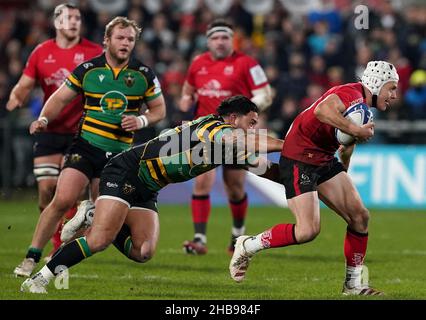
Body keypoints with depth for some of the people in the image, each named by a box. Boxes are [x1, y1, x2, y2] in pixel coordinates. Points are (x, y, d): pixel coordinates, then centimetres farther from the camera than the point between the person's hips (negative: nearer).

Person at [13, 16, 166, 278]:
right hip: (86, 145, -1)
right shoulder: (88, 69, -1)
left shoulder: (144, 74, 1)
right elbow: (60, 98, 9)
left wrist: (141, 120, -8)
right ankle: (32, 259, -8)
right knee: (62, 200, -14)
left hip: (120, 151, 2)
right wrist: (44, 119, -8)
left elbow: (159, 108, 11)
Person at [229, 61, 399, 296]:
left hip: (324, 161, 10)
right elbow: (322, 110, -39)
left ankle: (353, 284, 11)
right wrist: (357, 131, -34)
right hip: (299, 160, -10)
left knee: (359, 216, 2)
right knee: (308, 230, -17)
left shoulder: (363, 106, 14)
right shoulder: (352, 93, -18)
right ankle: (247, 246, 3)